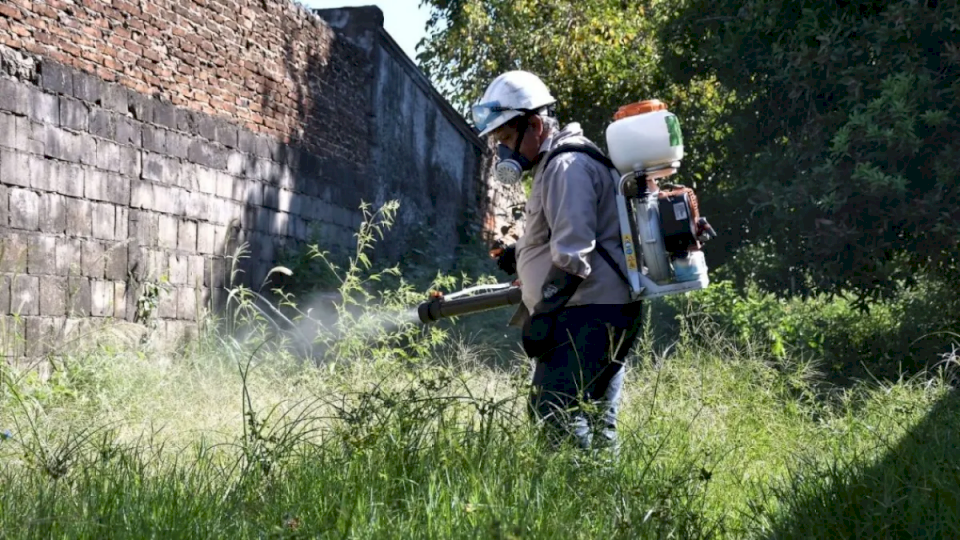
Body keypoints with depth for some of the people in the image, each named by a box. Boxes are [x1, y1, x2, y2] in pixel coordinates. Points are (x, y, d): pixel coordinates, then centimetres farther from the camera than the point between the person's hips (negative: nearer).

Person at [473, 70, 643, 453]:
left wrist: (540, 315, -20)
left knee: (554, 409, -16)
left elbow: (572, 257, -20)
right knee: (595, 424, 10)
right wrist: (520, 255, 15)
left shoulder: (567, 166, -11)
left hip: (586, 315, -11)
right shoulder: (555, 166, 22)